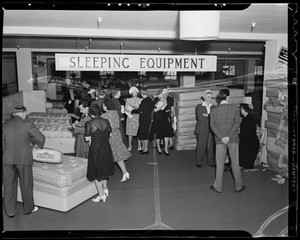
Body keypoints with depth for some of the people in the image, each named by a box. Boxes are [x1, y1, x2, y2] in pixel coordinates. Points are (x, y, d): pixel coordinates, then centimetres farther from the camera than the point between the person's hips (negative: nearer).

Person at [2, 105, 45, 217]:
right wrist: (35, 143, 12)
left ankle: (10, 211, 22)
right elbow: (41, 138, -9)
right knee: (26, 185, 11)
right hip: (24, 159, -3)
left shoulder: (5, 125, 4)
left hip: (7, 159, 4)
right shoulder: (27, 124, -9)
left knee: (9, 185, 13)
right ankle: (28, 208, 25)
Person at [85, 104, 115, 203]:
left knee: (96, 172, 10)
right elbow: (110, 134, 7)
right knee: (104, 169, 24)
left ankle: (101, 194, 16)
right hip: (106, 147, 5)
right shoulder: (106, 121, -2)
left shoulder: (89, 123, -15)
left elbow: (87, 138, -9)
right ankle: (105, 189, 36)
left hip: (95, 148, -5)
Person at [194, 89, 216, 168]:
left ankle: (211, 162, 15)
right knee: (201, 146, -1)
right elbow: (199, 117, -11)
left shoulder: (213, 107, 13)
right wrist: (211, 117, -7)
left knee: (211, 147, 2)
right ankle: (199, 162, 11)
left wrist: (207, 115, -11)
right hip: (202, 130, -2)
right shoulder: (199, 106, 3)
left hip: (211, 130, 3)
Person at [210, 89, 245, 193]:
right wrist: (228, 136, -15)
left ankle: (218, 187, 16)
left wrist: (221, 137, -13)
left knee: (220, 164, 8)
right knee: (235, 163, 10)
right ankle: (238, 186, 21)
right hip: (233, 139, 0)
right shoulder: (235, 108, -1)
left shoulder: (214, 110, 1)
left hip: (220, 140, 1)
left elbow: (213, 125, -8)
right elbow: (236, 124, -11)